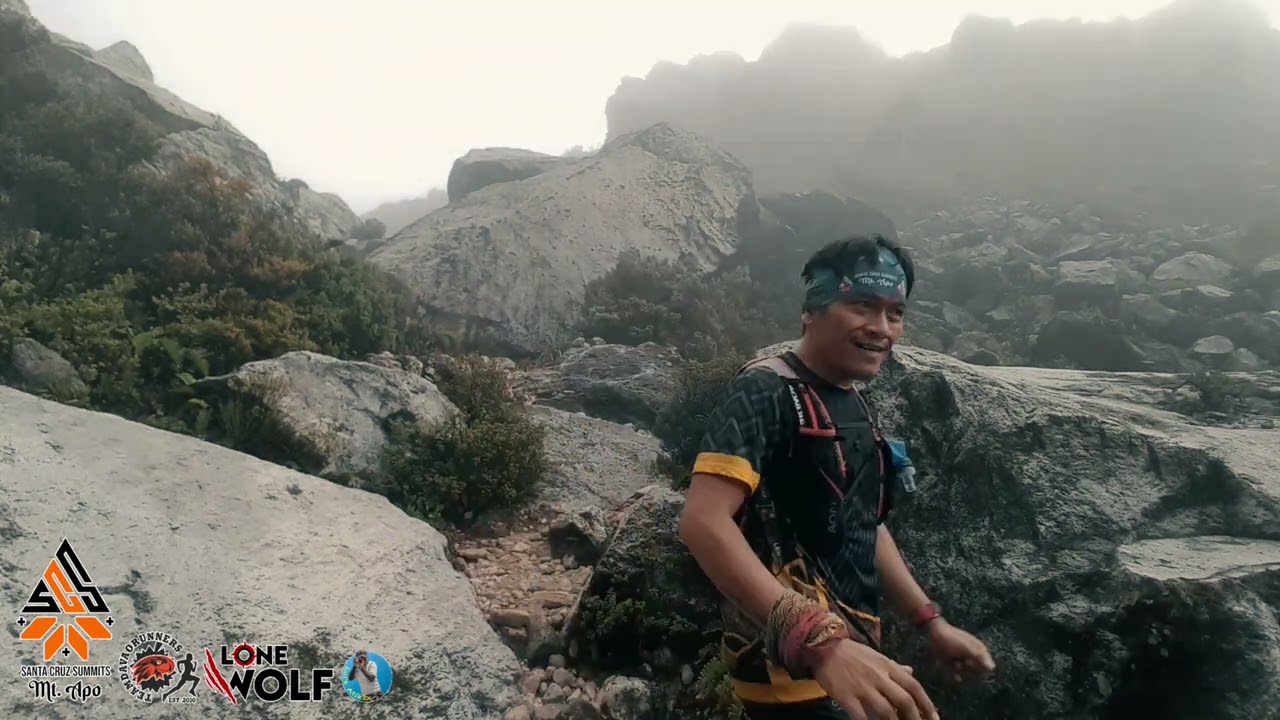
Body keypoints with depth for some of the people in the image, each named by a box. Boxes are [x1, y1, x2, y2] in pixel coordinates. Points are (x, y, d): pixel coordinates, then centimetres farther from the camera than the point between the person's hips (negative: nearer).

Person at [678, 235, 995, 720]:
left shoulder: (855, 406, 10)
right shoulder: (766, 391, -16)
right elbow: (703, 522, -28)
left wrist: (930, 623, 16)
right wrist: (820, 640, -35)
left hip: (850, 646, 9)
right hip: (792, 663, -8)